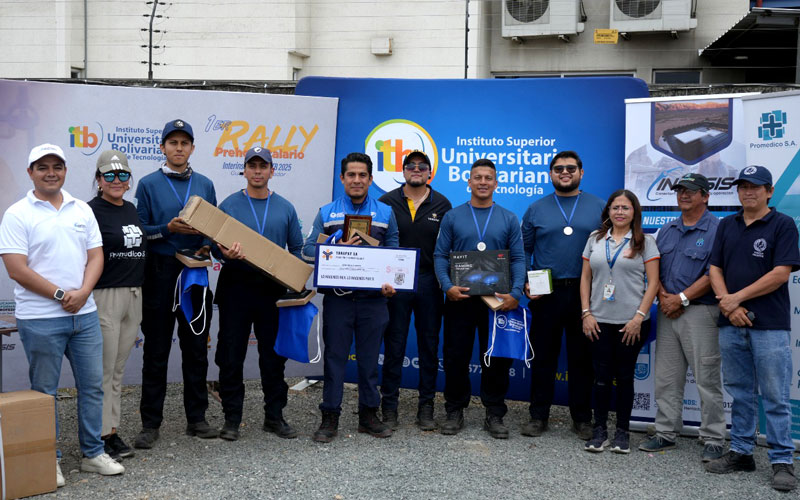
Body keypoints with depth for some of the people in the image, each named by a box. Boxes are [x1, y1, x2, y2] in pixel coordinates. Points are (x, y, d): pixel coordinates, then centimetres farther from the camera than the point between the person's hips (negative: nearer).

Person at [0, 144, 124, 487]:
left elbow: (95, 256, 7)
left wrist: (81, 293, -10)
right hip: (40, 318, -5)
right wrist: (60, 295, -14)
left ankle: (93, 453, 22)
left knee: (92, 384, 9)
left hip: (85, 314, 5)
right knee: (44, 391, 6)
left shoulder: (82, 210, 9)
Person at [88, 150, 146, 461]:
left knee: (118, 369, 12)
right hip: (104, 296, -7)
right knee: (104, 370, -2)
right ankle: (103, 433, 5)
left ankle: (113, 430, 19)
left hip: (134, 295, 7)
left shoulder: (131, 210, 14)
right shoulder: (91, 211, -9)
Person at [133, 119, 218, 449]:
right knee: (156, 351, 3)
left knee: (196, 348, 9)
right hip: (160, 275, -3)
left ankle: (196, 418, 20)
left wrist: (207, 245, -6)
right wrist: (169, 229, -18)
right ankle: (150, 423, 10)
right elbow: (140, 230, -3)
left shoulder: (204, 185, 10)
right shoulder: (149, 184, 0)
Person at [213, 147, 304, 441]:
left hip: (273, 291, 2)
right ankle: (232, 418, 13)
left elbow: (297, 249, 13)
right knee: (231, 357, 2)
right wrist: (226, 254, -19)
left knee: (274, 356, 7)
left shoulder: (285, 208, 9)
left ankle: (274, 416, 18)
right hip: (236, 288, -1)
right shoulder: (229, 205, 3)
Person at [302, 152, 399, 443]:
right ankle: (330, 417, 10)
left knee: (369, 357, 7)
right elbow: (309, 250, 2)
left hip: (372, 297, 1)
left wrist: (391, 282, -9)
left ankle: (369, 414, 19)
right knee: (334, 356, 2)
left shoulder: (385, 213, 10)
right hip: (337, 296, 0)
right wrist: (339, 251, -14)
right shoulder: (327, 213, 8)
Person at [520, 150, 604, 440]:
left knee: (583, 358, 6)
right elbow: (523, 251, 9)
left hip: (586, 294, 0)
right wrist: (526, 284, -4)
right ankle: (538, 416, 15)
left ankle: (582, 418, 17)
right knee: (543, 356, 5)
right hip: (546, 294, 1)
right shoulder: (536, 210, 8)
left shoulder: (600, 208, 6)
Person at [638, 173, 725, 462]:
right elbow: (655, 269, 15)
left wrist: (682, 298, -15)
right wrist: (663, 296, -3)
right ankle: (666, 433, 20)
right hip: (668, 311, 6)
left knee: (707, 379, -3)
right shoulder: (667, 230, 15)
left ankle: (713, 440, 6)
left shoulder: (717, 230, -6)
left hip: (700, 311, -6)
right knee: (666, 378, 10)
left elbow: (714, 274, -13)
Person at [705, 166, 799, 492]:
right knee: (739, 393, 12)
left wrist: (738, 298, -12)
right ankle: (741, 452, 22)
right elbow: (715, 269, 7)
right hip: (731, 324, 5)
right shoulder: (727, 225, 12)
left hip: (770, 325, -5)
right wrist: (728, 307, -8)